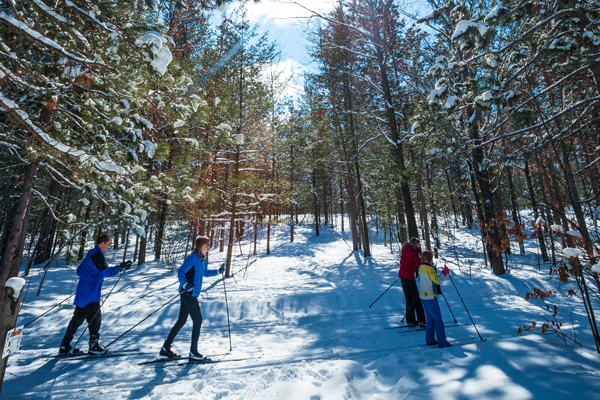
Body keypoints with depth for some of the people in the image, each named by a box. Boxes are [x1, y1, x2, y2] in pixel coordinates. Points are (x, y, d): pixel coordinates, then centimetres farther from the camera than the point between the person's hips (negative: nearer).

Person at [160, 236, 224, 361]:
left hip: (191, 294, 9)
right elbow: (181, 271, -19)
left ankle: (166, 348, 29)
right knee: (198, 320, -3)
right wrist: (185, 284, -31)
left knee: (181, 321, 17)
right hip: (188, 294, -9)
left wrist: (217, 271, 16)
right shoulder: (193, 257, -16)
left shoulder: (203, 259, 11)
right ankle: (193, 352, 7)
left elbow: (205, 273, 25)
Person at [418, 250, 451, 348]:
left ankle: (430, 340, 20)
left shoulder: (421, 267, 7)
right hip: (430, 297, -8)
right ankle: (442, 343, 6)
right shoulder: (429, 268, -17)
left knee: (430, 319, 16)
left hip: (423, 296, 8)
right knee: (438, 320, 1)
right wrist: (444, 272, -8)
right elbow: (438, 280, -20)